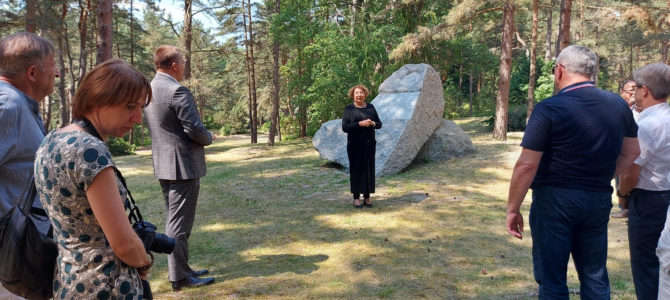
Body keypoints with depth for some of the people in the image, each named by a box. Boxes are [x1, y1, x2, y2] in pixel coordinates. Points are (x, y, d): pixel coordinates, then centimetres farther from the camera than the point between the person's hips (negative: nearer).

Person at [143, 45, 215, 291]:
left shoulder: (149, 89, 11)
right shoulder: (177, 90, -18)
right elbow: (195, 129, -21)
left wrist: (201, 136, 17)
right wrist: (209, 138, 1)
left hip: (163, 164, 9)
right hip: (183, 165, -9)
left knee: (174, 219, 17)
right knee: (180, 222, -2)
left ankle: (178, 268, 28)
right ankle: (180, 276, 8)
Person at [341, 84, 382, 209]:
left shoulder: (371, 107, 10)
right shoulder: (348, 109, -1)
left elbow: (379, 124, 10)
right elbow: (345, 127, -9)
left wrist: (373, 123, -13)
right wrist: (360, 124, -19)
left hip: (369, 143, 3)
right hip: (355, 144, -3)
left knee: (369, 168, 4)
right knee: (356, 169, 0)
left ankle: (367, 197, 14)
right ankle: (356, 197, 8)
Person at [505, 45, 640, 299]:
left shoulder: (549, 109, -15)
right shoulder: (618, 105, 3)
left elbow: (526, 166, -17)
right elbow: (631, 152, 16)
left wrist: (512, 209, -8)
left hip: (554, 200, -5)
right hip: (599, 201, 5)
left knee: (552, 279, 8)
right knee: (595, 276, 18)